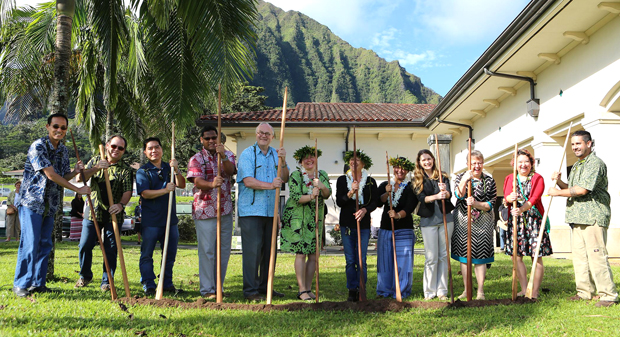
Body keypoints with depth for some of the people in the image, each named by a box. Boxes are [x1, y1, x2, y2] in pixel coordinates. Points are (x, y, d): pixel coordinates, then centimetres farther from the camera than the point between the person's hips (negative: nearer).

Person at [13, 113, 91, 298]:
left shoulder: (64, 150, 9)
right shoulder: (38, 146, -14)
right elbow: (51, 175, -19)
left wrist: (75, 171, -7)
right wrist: (78, 189, -18)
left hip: (50, 205, 7)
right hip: (32, 201, -7)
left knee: (45, 244, 8)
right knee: (30, 244, -8)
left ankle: (38, 283, 17)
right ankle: (20, 285, 3)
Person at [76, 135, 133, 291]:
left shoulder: (126, 170, 1)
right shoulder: (95, 161, 9)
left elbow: (127, 191, -10)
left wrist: (121, 204, -30)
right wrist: (96, 169, -19)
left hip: (114, 215, -2)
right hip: (93, 212, 2)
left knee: (111, 249, -1)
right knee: (85, 246, 4)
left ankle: (107, 281, 11)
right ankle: (85, 276, 26)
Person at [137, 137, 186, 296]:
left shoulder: (169, 168, 12)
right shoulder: (143, 171, 0)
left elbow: (182, 185, -1)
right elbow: (145, 193, -12)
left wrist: (176, 170, -17)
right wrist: (165, 190, -23)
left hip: (170, 218, 4)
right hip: (150, 221, -4)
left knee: (170, 254, 10)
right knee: (146, 254, 1)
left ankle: (167, 284, 21)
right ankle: (148, 285, 11)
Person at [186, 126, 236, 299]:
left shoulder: (227, 155, 10)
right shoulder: (196, 159, 0)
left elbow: (230, 171, -11)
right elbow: (197, 181, -16)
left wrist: (223, 156, -30)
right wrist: (212, 184, -37)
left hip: (225, 210, 4)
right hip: (205, 210, -4)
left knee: (224, 250, 9)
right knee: (207, 251, -3)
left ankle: (218, 287, 21)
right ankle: (207, 289, 6)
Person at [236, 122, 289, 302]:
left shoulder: (276, 154, 13)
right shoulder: (247, 154, -2)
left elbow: (285, 179, 5)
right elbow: (248, 181, -14)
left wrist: (283, 161, -11)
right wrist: (270, 185, -24)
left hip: (271, 210, 5)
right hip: (251, 210, -5)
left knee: (270, 250, 11)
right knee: (252, 249, -5)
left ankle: (265, 286, 23)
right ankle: (250, 290, 3)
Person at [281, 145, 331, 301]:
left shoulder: (323, 175, 9)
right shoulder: (295, 175, -5)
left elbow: (328, 194, -3)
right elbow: (295, 197, -13)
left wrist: (321, 186, -25)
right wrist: (311, 196, -30)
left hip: (316, 219, 5)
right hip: (298, 218, -4)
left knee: (313, 255, 4)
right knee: (301, 253, -9)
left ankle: (308, 288, 14)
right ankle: (302, 290, -3)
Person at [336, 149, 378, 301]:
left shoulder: (370, 181, 6)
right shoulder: (342, 180, 6)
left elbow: (375, 202, 1)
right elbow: (339, 202, -3)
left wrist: (365, 210, -18)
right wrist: (350, 193, -20)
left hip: (364, 224, 0)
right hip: (347, 224, 1)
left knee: (361, 260, -1)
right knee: (350, 260, 4)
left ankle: (361, 290, 9)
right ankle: (352, 290, 14)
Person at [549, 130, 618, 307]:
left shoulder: (595, 163, -10)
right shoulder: (576, 166, 21)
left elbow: (582, 190, -18)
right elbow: (570, 189, 24)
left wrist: (557, 192, -7)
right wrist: (559, 181, 5)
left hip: (593, 217, -9)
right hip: (577, 217, 9)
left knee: (596, 254, -10)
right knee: (579, 255, 9)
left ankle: (608, 294, -3)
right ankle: (585, 291, 16)